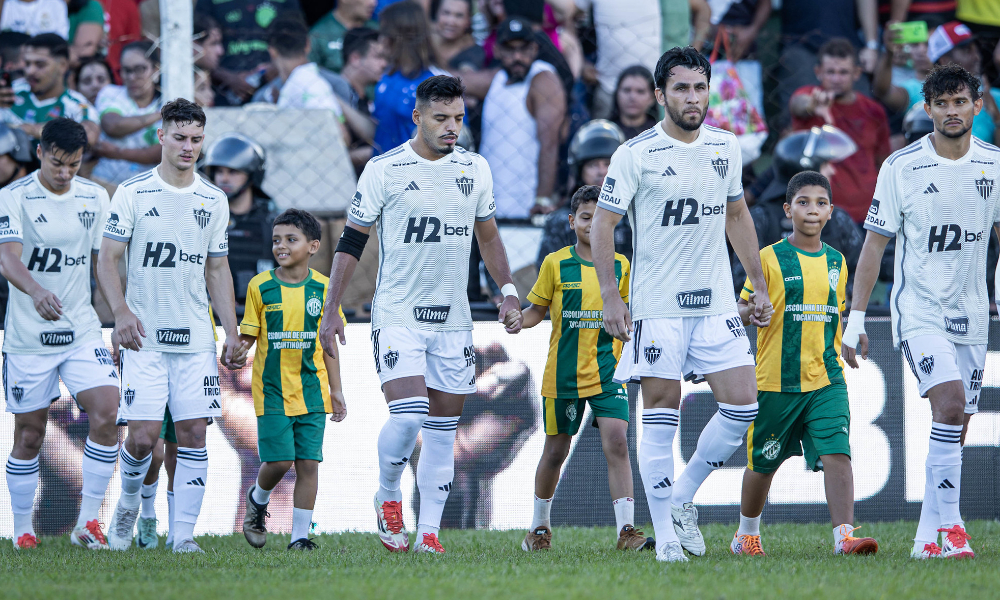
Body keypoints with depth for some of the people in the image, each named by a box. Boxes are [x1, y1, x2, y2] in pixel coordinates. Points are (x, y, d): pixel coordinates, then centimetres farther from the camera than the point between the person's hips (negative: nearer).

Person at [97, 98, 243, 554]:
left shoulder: (214, 200, 10)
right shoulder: (133, 192, -1)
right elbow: (107, 259, -3)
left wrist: (232, 334, 10)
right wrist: (121, 311, -19)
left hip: (196, 340, 3)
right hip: (145, 337, -3)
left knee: (193, 434, -4)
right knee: (143, 435, -9)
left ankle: (184, 533, 0)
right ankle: (128, 503, 20)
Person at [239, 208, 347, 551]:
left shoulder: (323, 288, 3)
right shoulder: (260, 287, 0)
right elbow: (248, 336, 2)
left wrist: (336, 390, 8)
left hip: (312, 391, 2)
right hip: (272, 391, -1)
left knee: (308, 463, -2)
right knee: (279, 460, -8)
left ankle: (300, 535, 5)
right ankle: (257, 501, 23)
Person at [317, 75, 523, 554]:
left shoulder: (475, 169, 7)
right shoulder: (384, 170, -6)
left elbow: (488, 236, 20)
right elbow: (351, 242, -1)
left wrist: (508, 292, 9)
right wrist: (330, 312, -5)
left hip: (453, 319, 4)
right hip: (397, 313, -4)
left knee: (443, 428, 4)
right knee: (407, 415, -19)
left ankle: (429, 531, 10)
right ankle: (388, 496, 7)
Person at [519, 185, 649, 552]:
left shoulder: (620, 266, 4)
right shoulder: (556, 264, -2)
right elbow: (537, 309, 4)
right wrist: (516, 321, -16)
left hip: (607, 371, 1)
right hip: (563, 374, -1)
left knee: (616, 442, -16)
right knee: (556, 451, 9)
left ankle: (626, 529, -19)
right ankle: (539, 528, 29)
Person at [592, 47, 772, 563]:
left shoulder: (726, 147, 7)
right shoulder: (635, 154, -8)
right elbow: (603, 223, -5)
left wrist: (759, 284, 18)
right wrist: (610, 296, -12)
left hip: (717, 305, 5)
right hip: (657, 306, -5)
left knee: (743, 405, -3)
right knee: (661, 414, -3)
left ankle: (682, 498, 16)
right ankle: (665, 534, 3)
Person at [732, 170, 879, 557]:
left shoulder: (836, 262, 10)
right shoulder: (770, 258, -3)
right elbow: (743, 312, -2)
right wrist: (751, 311, -23)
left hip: (827, 379, 2)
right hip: (775, 379, -2)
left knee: (836, 454, -16)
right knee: (763, 463, 10)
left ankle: (844, 536, -22)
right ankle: (747, 534, 32)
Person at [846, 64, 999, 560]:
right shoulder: (901, 167, -7)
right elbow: (874, 244, -2)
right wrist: (855, 320, -3)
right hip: (918, 309, -4)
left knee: (956, 427, 5)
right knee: (950, 403, -23)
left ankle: (929, 537, 14)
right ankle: (948, 523, -19)